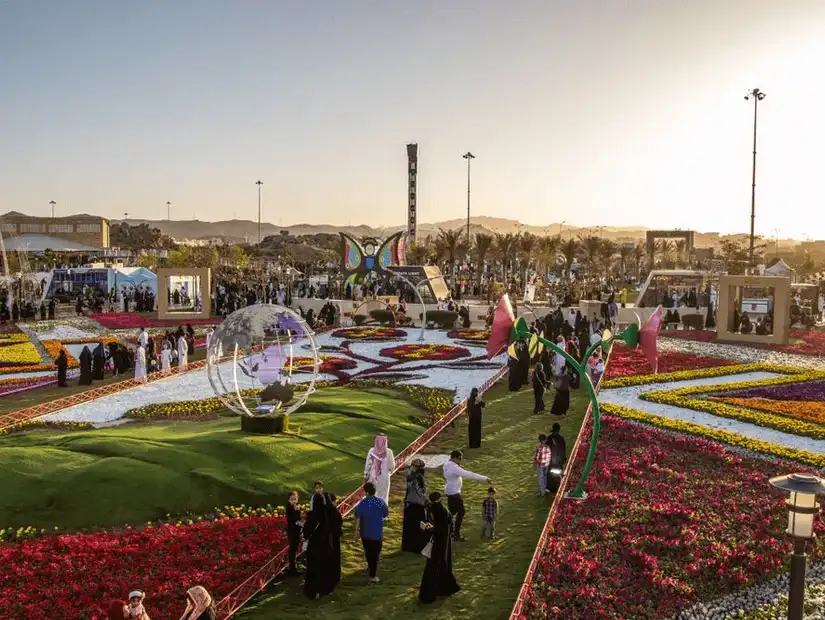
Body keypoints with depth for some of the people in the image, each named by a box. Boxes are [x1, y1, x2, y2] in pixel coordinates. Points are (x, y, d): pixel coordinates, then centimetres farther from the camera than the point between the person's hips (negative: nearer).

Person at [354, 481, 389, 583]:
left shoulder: (362, 503, -15)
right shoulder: (381, 502, -10)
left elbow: (357, 518, -13)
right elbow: (387, 515, 2)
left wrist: (357, 530, -2)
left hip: (365, 533, 1)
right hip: (378, 533, -1)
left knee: (368, 552, 22)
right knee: (375, 554, 9)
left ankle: (371, 570, 39)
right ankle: (373, 575, 9)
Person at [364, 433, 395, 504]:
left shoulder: (371, 451, -9)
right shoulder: (388, 452, -15)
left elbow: (368, 464, -2)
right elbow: (391, 466, -11)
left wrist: (366, 475, 11)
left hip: (373, 476, 2)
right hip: (384, 477, -2)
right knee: (383, 497, 12)